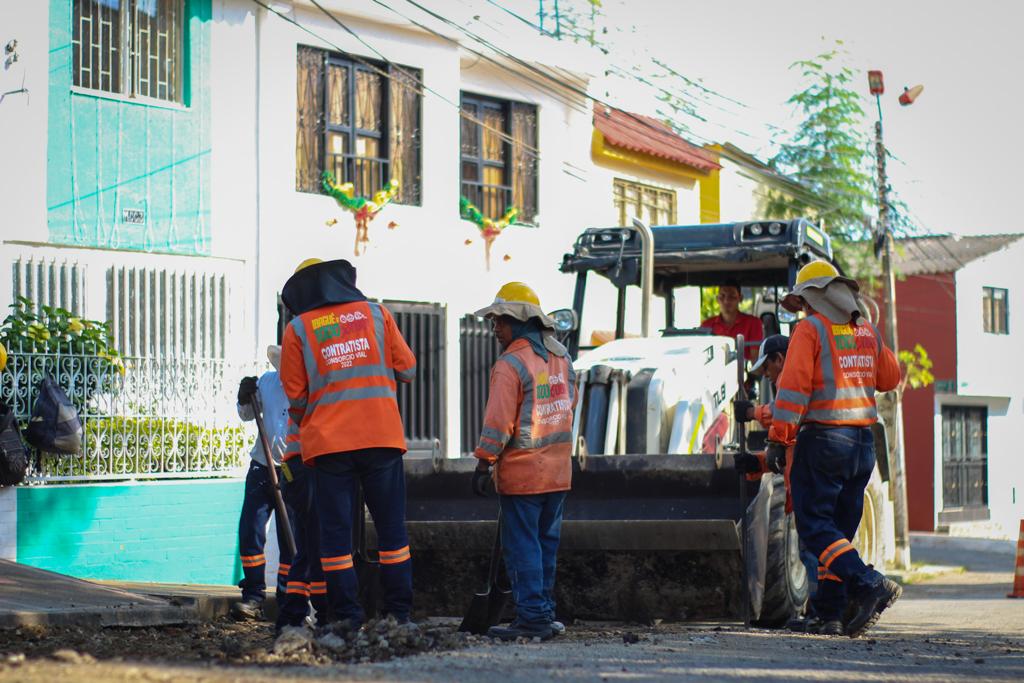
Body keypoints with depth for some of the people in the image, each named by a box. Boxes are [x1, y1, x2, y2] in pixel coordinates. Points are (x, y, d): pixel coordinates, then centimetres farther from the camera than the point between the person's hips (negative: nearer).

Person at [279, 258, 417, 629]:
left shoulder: (297, 330, 2)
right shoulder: (376, 314, 7)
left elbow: (295, 396, 5)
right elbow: (407, 369, 10)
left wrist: (302, 430, 24)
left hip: (328, 443, -1)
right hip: (382, 438, 1)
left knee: (335, 530, 5)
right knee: (391, 526, 9)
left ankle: (346, 615, 2)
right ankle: (398, 611, 9)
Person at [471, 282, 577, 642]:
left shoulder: (510, 365, -15)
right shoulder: (560, 357, 9)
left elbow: (498, 422, -18)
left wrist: (483, 463, -13)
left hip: (521, 472, -7)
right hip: (558, 471, 8)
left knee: (522, 545, -3)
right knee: (546, 543, 14)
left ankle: (532, 616, -5)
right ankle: (544, 611, 19)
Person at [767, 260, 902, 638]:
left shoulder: (810, 329, -7)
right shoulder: (867, 331, 11)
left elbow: (794, 385, -13)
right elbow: (890, 378, 21)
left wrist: (778, 438, -11)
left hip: (823, 438, -7)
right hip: (863, 441, 7)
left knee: (814, 525, -5)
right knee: (841, 526, 12)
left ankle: (869, 585, -22)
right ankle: (831, 611, 14)